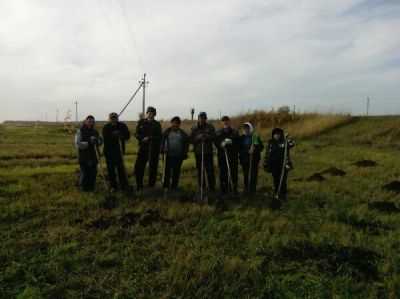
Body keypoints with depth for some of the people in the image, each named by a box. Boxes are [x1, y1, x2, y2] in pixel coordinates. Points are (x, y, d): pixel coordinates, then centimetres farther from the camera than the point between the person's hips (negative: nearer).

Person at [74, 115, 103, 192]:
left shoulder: (95, 132, 11)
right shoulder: (80, 131, -5)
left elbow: (101, 141, 8)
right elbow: (77, 143, -15)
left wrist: (96, 141, -15)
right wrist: (88, 143, -25)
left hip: (93, 157, 5)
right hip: (83, 157, -5)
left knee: (93, 173, 9)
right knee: (84, 174, -1)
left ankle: (91, 188, 25)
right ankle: (84, 188, 19)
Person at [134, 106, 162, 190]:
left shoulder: (157, 124, 5)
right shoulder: (141, 122, 7)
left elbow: (159, 136, -5)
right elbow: (137, 134, 3)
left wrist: (149, 138, -15)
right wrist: (143, 139, -13)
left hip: (154, 148, -1)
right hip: (143, 147, 1)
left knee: (153, 167, 4)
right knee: (138, 166, -1)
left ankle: (151, 184, 16)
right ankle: (139, 185, 12)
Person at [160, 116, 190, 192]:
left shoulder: (183, 133, 7)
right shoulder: (167, 131, 5)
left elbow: (186, 143, 7)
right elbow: (162, 141, 2)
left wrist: (184, 153, -1)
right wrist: (162, 149, -12)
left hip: (178, 156, 1)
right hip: (168, 155, -1)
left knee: (176, 172, 6)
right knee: (167, 171, 1)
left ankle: (174, 186, 18)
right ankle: (165, 186, 10)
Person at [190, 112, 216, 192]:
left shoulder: (210, 127, 6)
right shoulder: (194, 128, 7)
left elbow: (214, 137, -1)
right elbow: (191, 140, 2)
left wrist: (206, 136, -19)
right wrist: (198, 138, -16)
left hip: (208, 152, -1)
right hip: (198, 152, 1)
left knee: (210, 170, -3)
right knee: (200, 170, 7)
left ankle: (212, 187, 7)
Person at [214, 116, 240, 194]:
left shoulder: (235, 133, 6)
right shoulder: (218, 133, 10)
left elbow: (238, 143, -3)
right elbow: (215, 143, 2)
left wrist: (231, 142, -20)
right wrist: (221, 144, -17)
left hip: (233, 157, -1)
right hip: (222, 157, 1)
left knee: (233, 173, -1)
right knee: (223, 173, 3)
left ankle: (234, 190, 10)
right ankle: (224, 191, 13)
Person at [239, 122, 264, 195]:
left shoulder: (256, 137, 2)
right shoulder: (241, 137, 2)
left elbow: (261, 147, 3)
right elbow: (239, 149, -4)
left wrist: (255, 148, -17)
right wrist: (248, 151, -19)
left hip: (254, 160, -1)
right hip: (244, 160, 1)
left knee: (254, 175, 0)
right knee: (246, 175, 7)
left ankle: (252, 190, 13)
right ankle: (246, 189, 21)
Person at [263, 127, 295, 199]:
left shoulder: (284, 142, 1)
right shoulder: (270, 143, 9)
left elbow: (292, 144, -20)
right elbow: (267, 154, 11)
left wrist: (288, 138, -35)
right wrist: (265, 164, 9)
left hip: (283, 166, -3)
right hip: (273, 166, 3)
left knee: (283, 181, -3)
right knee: (276, 181, 10)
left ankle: (283, 195, 9)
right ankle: (277, 195, 21)